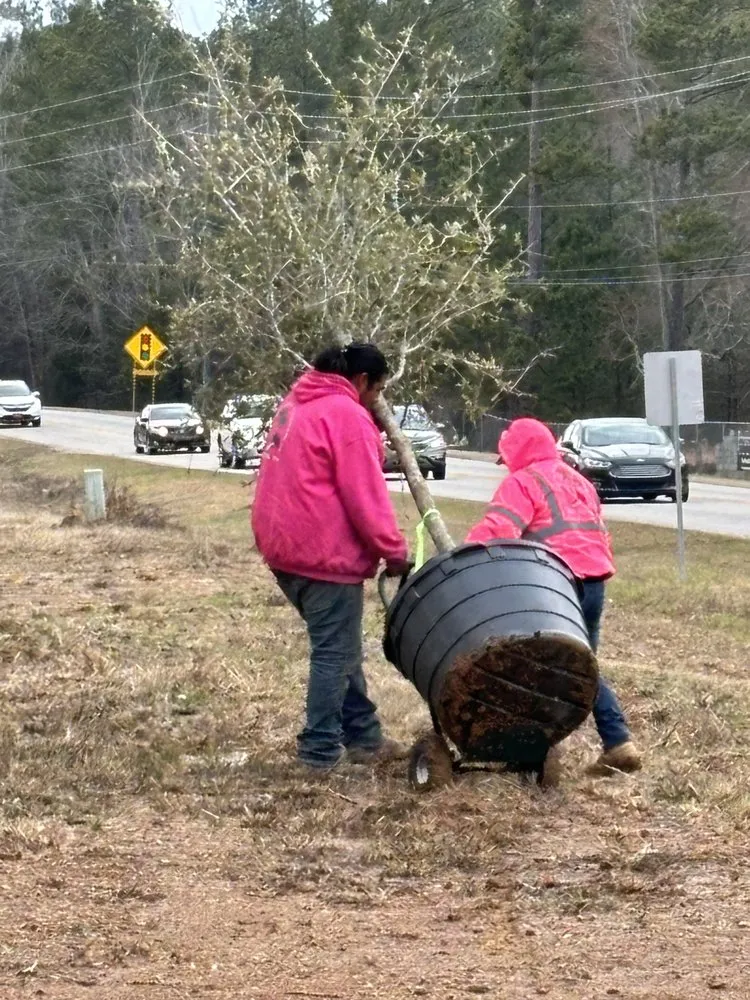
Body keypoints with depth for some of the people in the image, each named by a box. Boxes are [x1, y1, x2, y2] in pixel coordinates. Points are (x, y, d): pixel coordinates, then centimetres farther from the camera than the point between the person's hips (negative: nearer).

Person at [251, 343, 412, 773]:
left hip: (287, 546, 10)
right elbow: (366, 496, -17)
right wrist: (394, 551, -11)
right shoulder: (347, 415, -14)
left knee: (337, 647, 17)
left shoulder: (297, 405, 16)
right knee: (336, 653, -2)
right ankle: (322, 750, 0)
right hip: (326, 553, -10)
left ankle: (363, 736, 23)